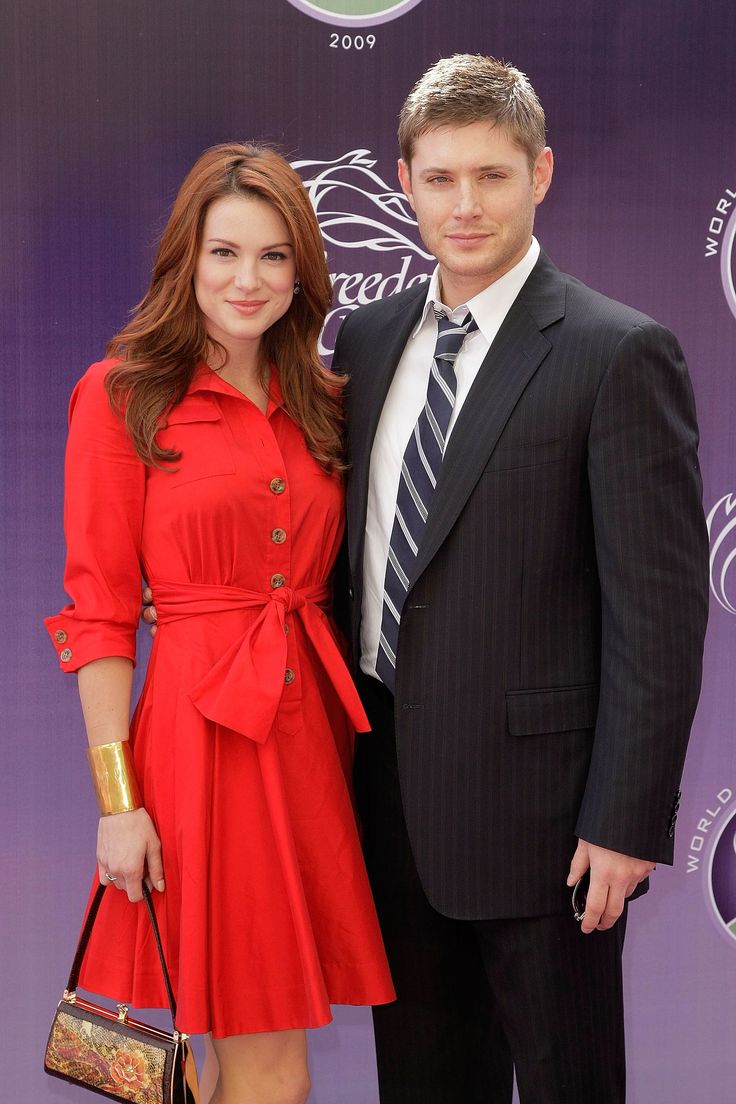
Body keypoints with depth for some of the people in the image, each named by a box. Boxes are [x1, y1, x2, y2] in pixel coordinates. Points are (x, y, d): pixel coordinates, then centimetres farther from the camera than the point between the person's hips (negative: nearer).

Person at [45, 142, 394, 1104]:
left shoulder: (317, 404, 13)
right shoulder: (122, 396, -3)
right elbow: (98, 610, -6)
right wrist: (116, 800, -12)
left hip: (312, 725, 5)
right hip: (200, 728, -5)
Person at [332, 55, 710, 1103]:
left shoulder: (621, 354, -11)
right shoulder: (368, 337, 9)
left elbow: (660, 610, -13)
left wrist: (626, 821, -16)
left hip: (534, 805, -6)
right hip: (391, 800, 6)